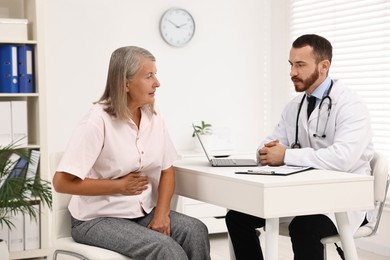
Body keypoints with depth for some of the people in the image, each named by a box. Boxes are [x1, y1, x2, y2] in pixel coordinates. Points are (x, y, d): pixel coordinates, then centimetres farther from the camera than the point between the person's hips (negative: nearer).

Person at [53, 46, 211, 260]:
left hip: (143, 212, 6)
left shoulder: (153, 116, 1)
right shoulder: (98, 121, -18)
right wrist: (120, 186, -15)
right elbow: (62, 182, -20)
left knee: (196, 231, -20)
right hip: (99, 219, -6)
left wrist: (161, 213, -9)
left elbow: (167, 170, 7)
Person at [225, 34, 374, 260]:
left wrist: (286, 156, -25)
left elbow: (342, 158, -31)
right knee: (237, 216, -4)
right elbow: (271, 145, 11)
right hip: (302, 191, 7)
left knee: (304, 227, -36)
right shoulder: (294, 106, 9)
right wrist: (268, 152, -15)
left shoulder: (350, 105, -15)